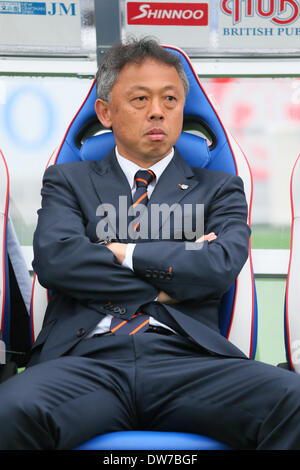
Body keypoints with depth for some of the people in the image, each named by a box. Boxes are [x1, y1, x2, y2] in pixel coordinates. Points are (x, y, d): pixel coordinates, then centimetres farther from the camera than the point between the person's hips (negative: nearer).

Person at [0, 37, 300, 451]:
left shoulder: (219, 189, 21)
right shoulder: (68, 182, 21)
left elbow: (220, 268, 0)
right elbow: (54, 259, 0)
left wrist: (121, 252, 4)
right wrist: (165, 286, 2)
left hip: (187, 360, 1)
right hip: (87, 359, -1)